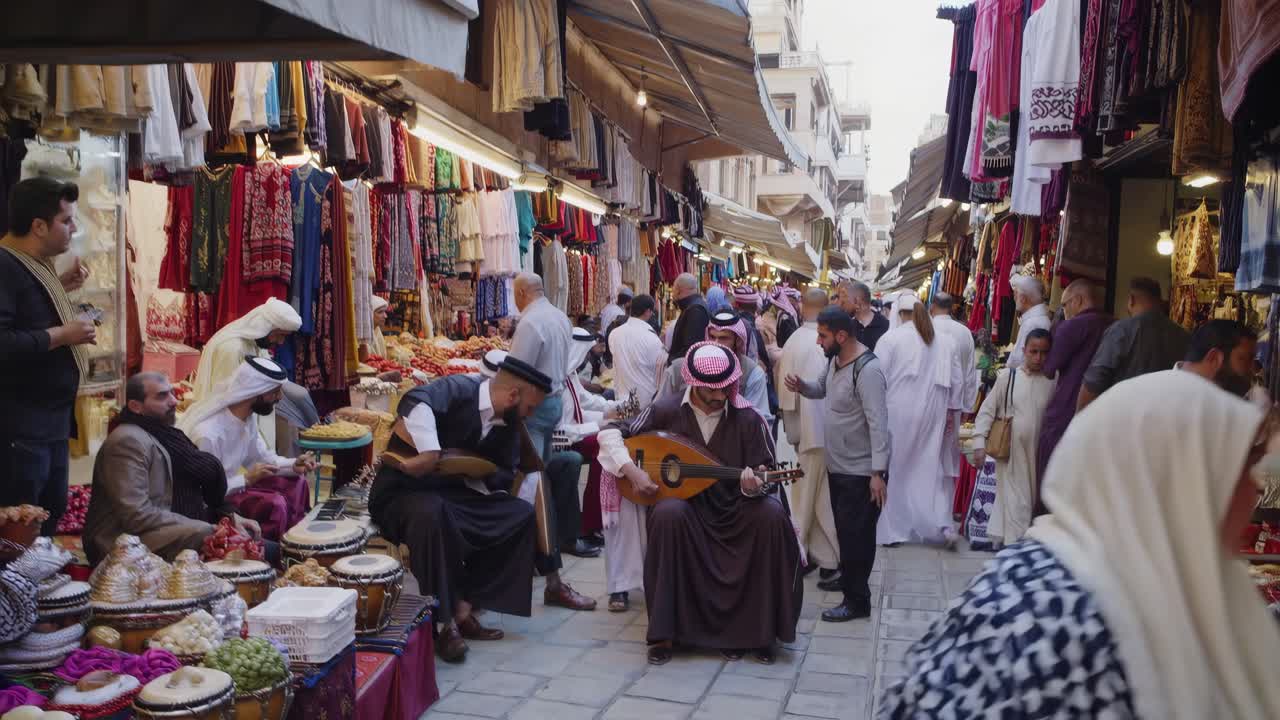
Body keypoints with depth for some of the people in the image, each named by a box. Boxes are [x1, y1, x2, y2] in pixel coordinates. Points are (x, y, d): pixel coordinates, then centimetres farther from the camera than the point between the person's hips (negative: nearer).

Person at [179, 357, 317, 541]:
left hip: (231, 483, 9)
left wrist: (293, 465, -7)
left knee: (295, 482, 3)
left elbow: (260, 457, 10)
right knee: (274, 504, -25)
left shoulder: (248, 417, -3)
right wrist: (246, 478, -28)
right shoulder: (208, 433, -31)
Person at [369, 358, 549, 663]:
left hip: (456, 493, 7)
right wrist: (429, 453, -47)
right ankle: (445, 622, -23)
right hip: (405, 492, -7)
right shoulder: (458, 389, -20)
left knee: (522, 514, -7)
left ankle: (464, 608, -6)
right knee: (430, 514, -39)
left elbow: (506, 474, 1)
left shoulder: (509, 421, 2)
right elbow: (417, 401, -39)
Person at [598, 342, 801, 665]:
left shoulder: (748, 419, -5)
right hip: (684, 504, -1)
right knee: (668, 514, -35)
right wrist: (631, 470, -15)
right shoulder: (666, 411, -5)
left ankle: (756, 630, -15)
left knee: (771, 515, -29)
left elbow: (764, 475, -1)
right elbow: (610, 432, 0)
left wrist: (752, 485, -25)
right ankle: (664, 633, -24)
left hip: (734, 508, 1)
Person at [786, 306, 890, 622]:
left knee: (856, 534, -1)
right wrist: (802, 386, 0)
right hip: (837, 465, 9)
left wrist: (878, 472, -27)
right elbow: (822, 388, 23)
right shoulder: (835, 360, 4)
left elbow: (878, 423, -26)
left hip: (861, 471, -9)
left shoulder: (867, 370, -24)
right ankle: (848, 577, 39)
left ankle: (857, 601, 9)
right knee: (844, 529, 22)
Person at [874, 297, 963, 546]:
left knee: (894, 469, 8)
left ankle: (891, 530, 14)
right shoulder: (943, 341, 2)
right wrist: (950, 410, 17)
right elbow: (956, 381, 7)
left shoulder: (890, 338, -11)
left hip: (897, 413, -3)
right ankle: (941, 523, 4)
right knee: (927, 468, 13)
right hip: (932, 414, 4)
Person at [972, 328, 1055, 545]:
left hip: (1038, 454, 2)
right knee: (1015, 503, -2)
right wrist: (979, 442, -7)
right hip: (1010, 453, -2)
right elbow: (987, 410, -1)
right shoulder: (1008, 376, -3)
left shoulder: (1052, 382, -2)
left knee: (1035, 502, 13)